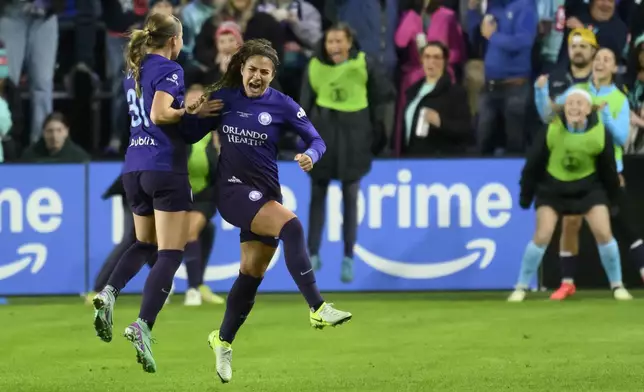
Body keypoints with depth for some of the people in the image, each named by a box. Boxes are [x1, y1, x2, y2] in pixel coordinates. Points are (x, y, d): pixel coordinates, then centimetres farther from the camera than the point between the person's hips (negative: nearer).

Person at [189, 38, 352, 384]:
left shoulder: (282, 105, 0)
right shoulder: (222, 97, 1)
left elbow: (316, 140, -1)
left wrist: (310, 156, -22)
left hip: (266, 194, 3)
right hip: (232, 188, -3)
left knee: (253, 271, 7)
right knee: (290, 225, -28)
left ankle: (223, 341, 28)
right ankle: (318, 309, -33)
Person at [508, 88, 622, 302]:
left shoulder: (601, 134, -20)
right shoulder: (552, 131, -24)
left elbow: (608, 170, -3)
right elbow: (533, 164, -10)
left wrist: (613, 198, 7)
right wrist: (525, 195, -2)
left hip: (588, 186, 1)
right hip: (552, 188, -1)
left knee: (604, 233, -7)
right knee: (542, 236, -10)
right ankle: (521, 287, 4)